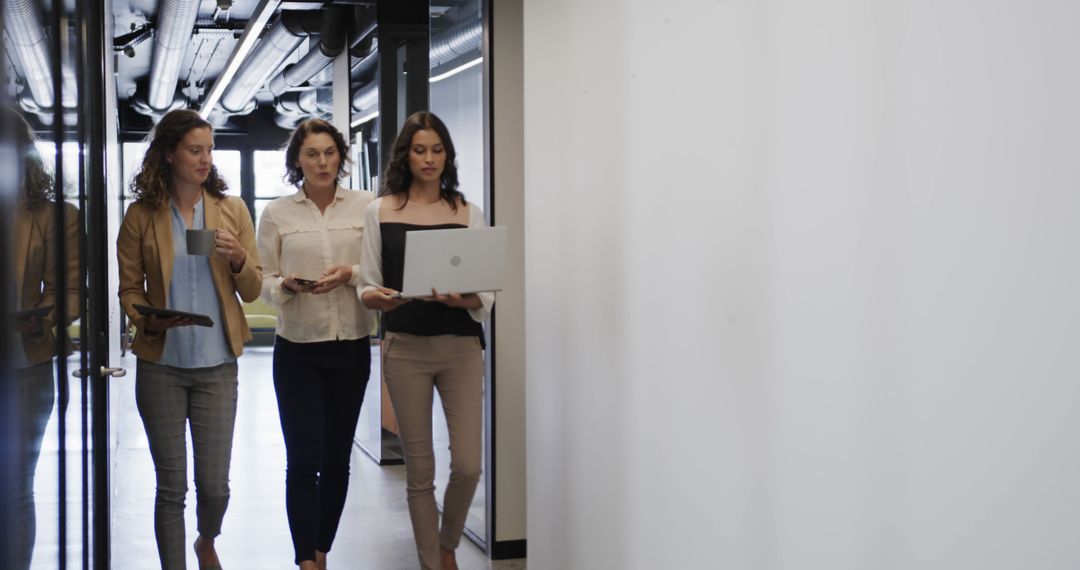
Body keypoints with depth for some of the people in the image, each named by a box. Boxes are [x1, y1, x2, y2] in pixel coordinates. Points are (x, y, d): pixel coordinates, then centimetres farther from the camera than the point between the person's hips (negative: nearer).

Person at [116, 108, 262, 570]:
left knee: (214, 483, 5)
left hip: (217, 364, 1)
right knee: (172, 485, 4)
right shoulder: (141, 216, 0)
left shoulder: (232, 210, 3)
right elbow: (129, 289, 4)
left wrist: (238, 258, -14)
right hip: (160, 365, -1)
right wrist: (150, 319, -15)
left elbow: (252, 290, 5)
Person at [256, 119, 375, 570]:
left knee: (337, 459, 10)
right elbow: (262, 281, 3)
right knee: (303, 459, -6)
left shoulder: (367, 206, 1)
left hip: (351, 347, 1)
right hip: (297, 350, -1)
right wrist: (286, 286, -18)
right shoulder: (276, 213, 1)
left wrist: (351, 274, -16)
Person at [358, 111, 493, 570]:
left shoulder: (468, 214, 4)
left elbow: (487, 294, 0)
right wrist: (377, 298, -18)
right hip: (405, 348, 0)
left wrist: (465, 300, -21)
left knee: (467, 465, -4)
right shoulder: (380, 211, 4)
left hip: (461, 347, 0)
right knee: (419, 470, 5)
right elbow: (367, 286, 4)